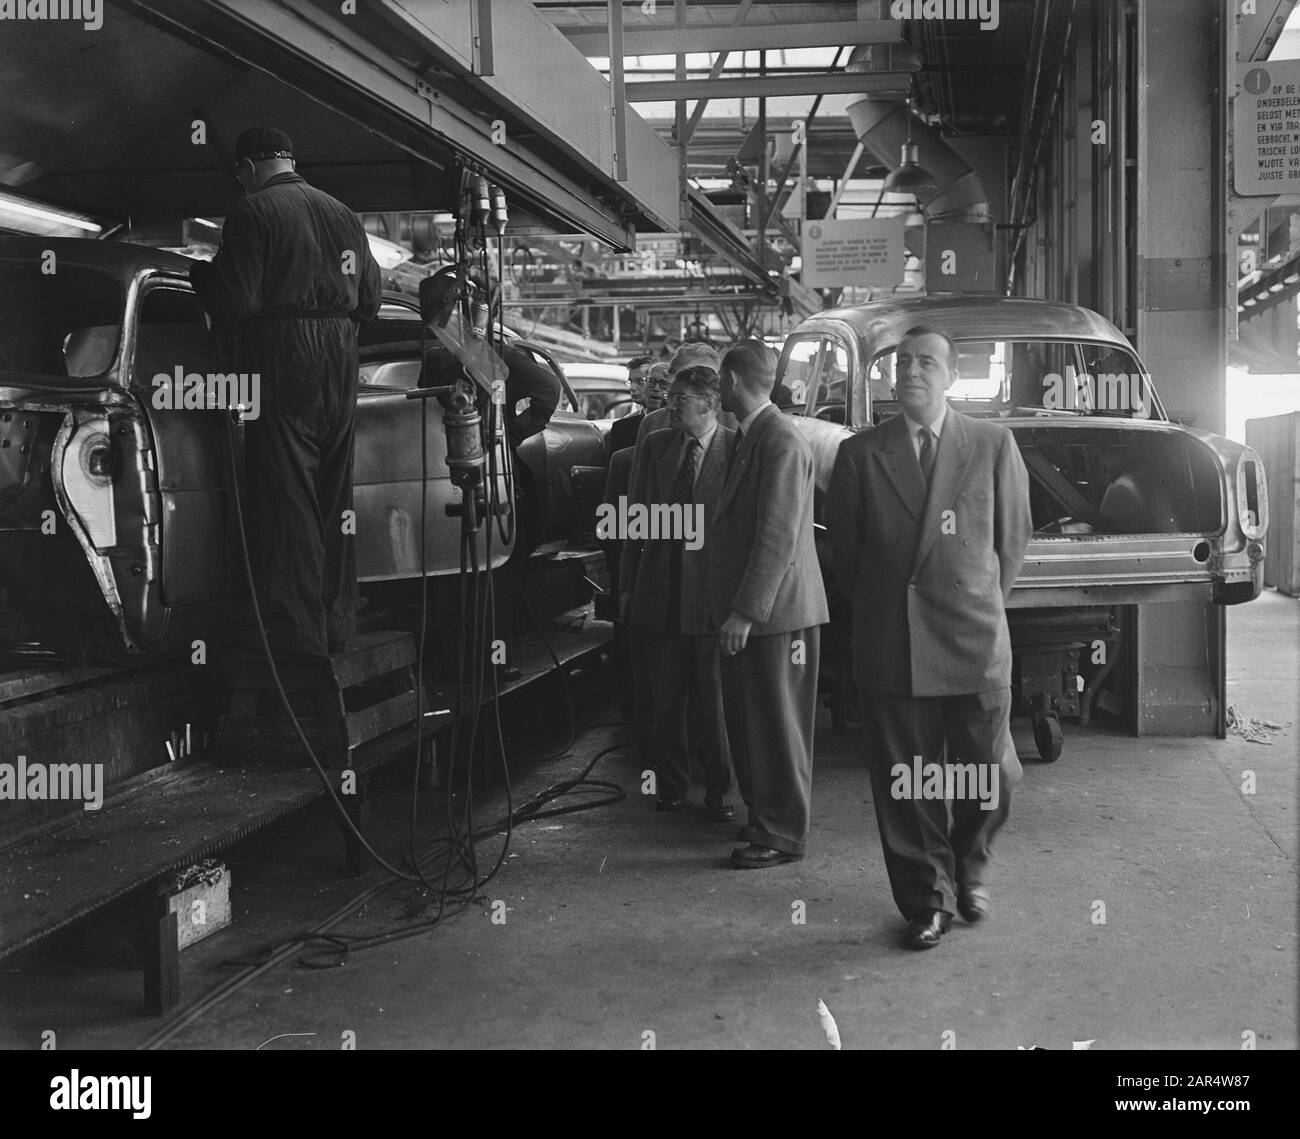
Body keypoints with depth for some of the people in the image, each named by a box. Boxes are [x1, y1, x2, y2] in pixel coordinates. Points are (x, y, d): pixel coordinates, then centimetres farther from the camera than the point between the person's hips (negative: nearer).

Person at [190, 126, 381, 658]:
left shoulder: (252, 213, -6)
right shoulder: (342, 213, 13)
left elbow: (238, 303, -13)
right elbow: (369, 300, 15)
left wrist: (202, 274, 6)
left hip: (279, 361, -6)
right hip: (339, 360, 6)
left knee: (285, 498, -2)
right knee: (334, 495, 12)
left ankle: (299, 629, -2)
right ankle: (338, 621, 18)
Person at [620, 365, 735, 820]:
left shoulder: (738, 449, -5)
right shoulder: (654, 446, 7)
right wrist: (628, 583, 7)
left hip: (711, 590, -3)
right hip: (663, 588, 4)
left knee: (713, 693, 4)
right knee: (668, 693, 11)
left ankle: (719, 789, 16)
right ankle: (671, 785, 23)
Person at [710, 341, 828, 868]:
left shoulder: (782, 443, -16)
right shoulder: (747, 438, 14)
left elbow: (777, 537, -22)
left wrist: (746, 611, -22)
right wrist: (729, 607, 15)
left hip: (774, 610, -9)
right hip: (744, 609, 9)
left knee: (777, 726, 1)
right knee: (747, 721, 16)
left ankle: (782, 833, 11)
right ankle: (762, 816, 28)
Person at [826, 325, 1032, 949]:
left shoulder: (994, 445, 3)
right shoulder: (859, 454, 3)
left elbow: (1012, 535, 11)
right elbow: (843, 545, 11)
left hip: (975, 640, 0)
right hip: (890, 646, 0)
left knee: (990, 778, 6)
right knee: (904, 784, 4)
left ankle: (970, 867, 35)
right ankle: (927, 899, 20)